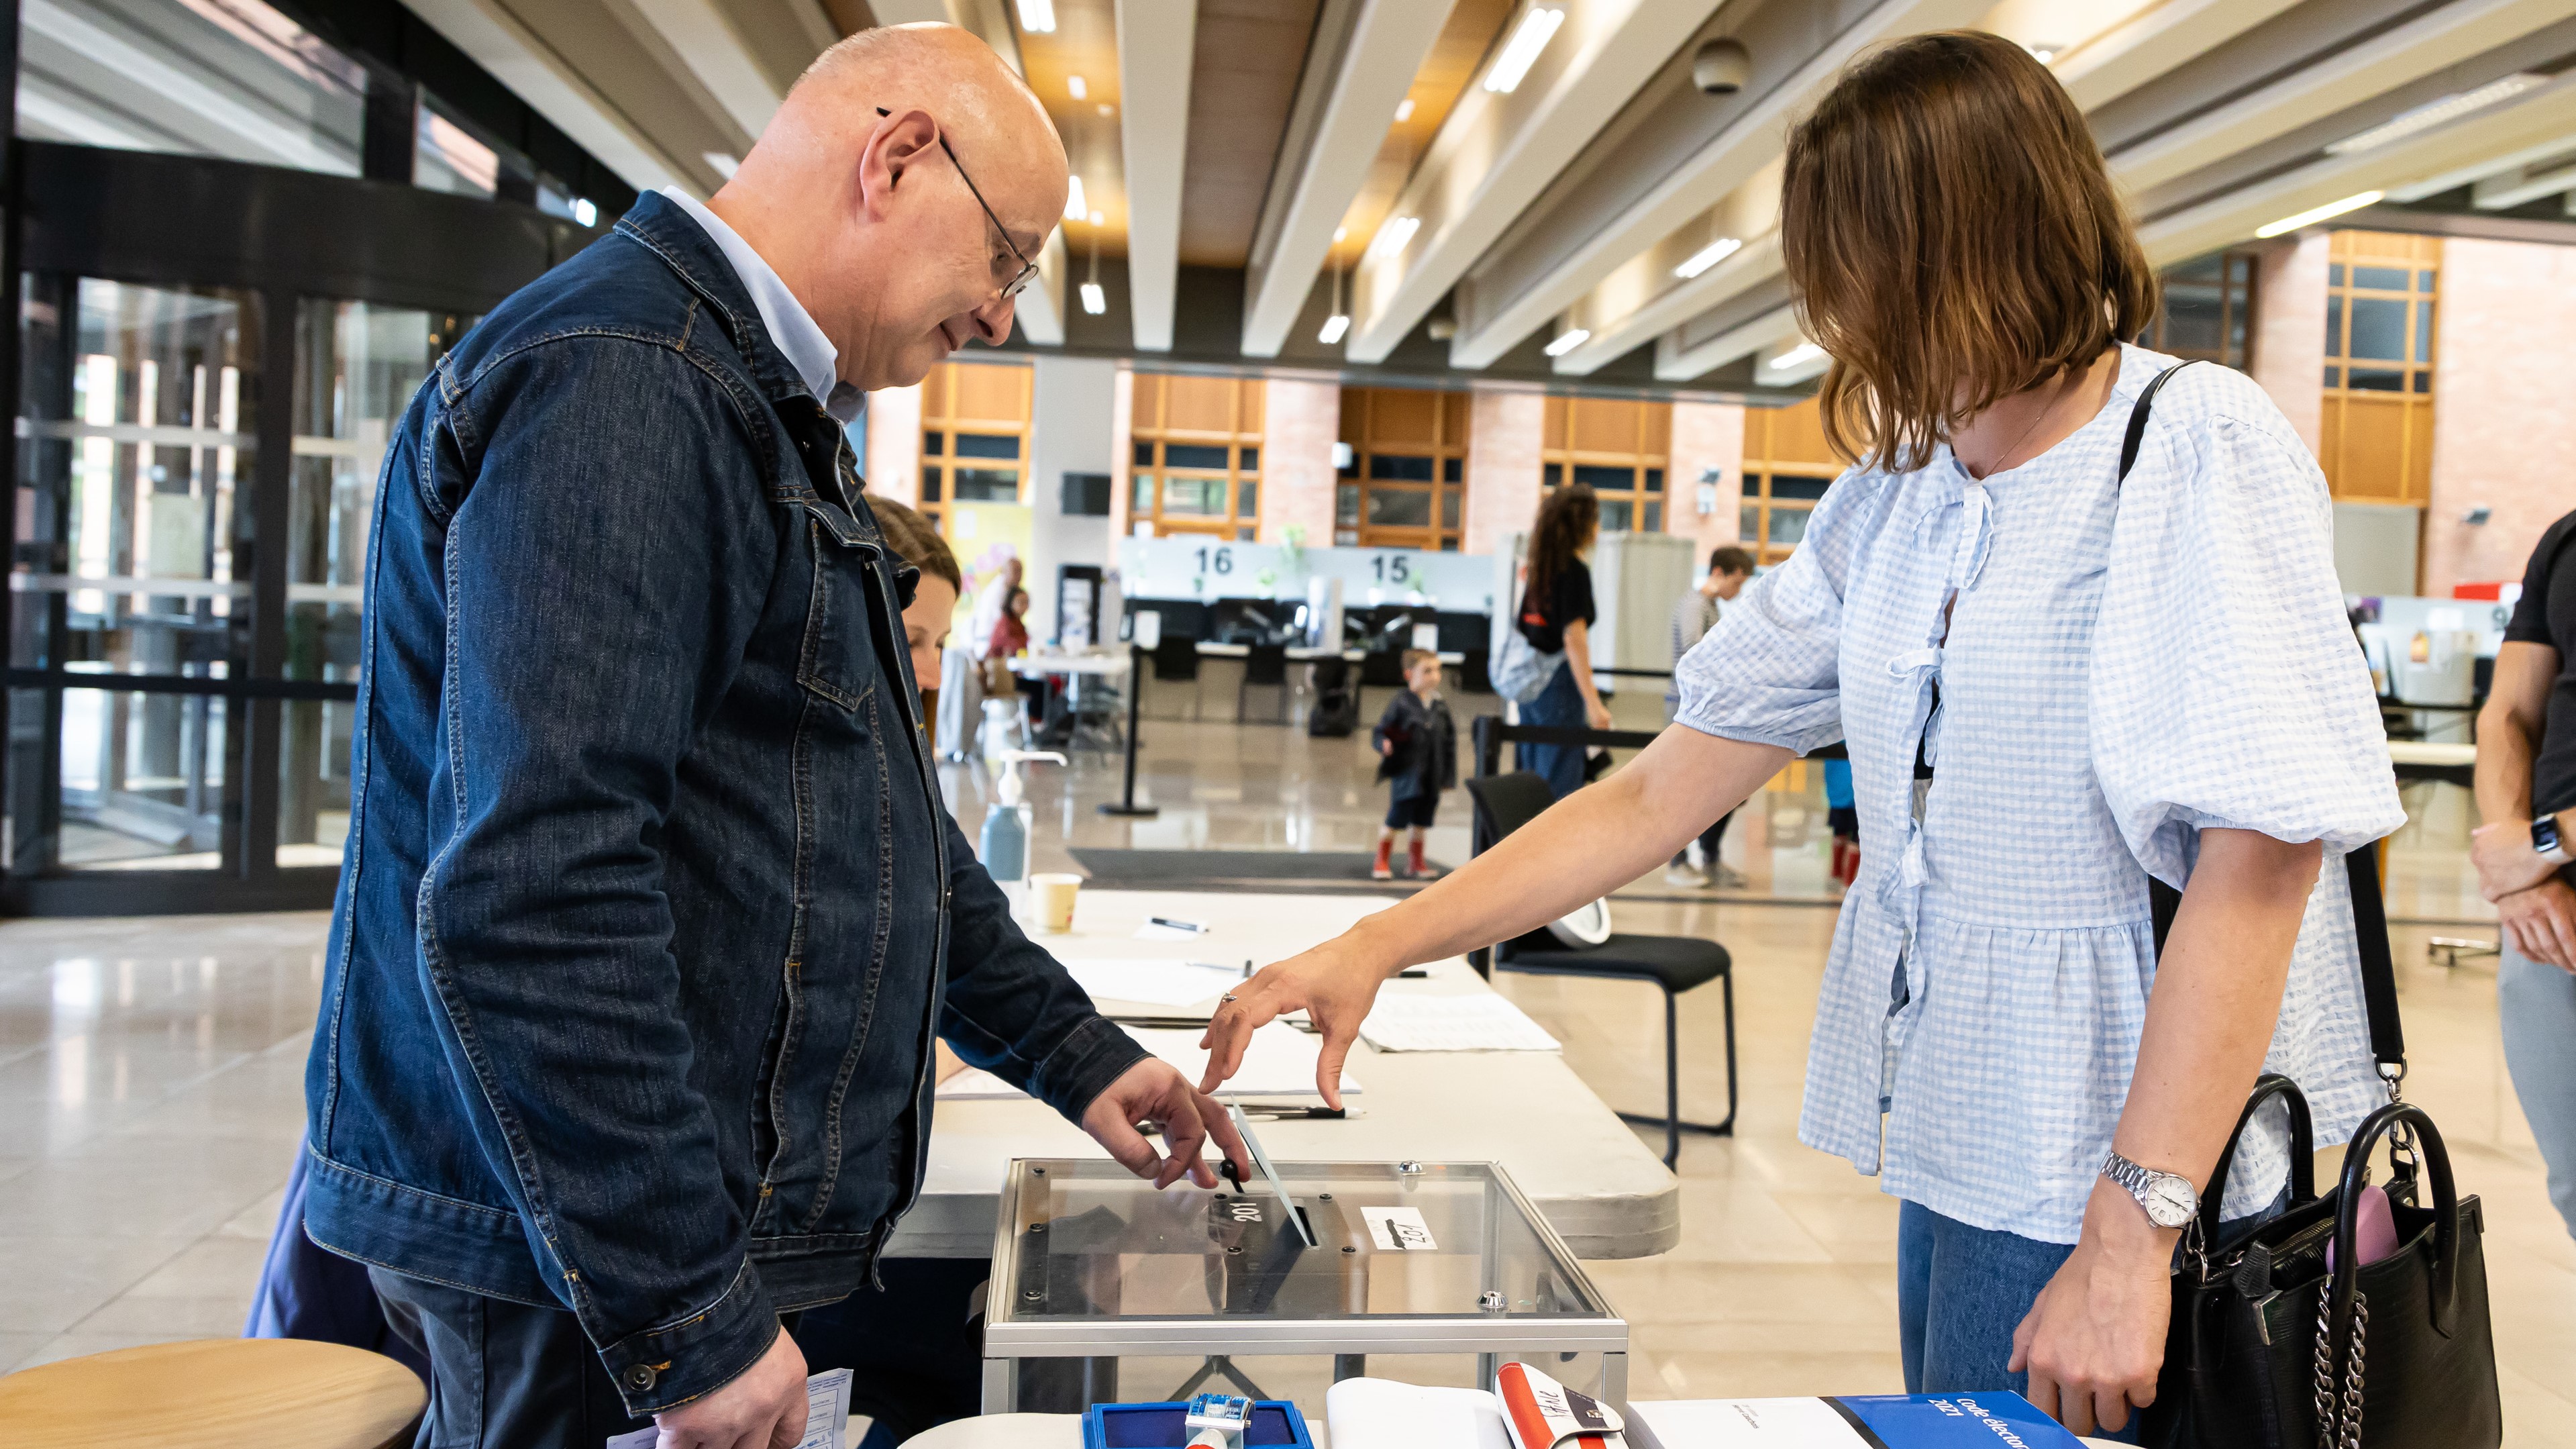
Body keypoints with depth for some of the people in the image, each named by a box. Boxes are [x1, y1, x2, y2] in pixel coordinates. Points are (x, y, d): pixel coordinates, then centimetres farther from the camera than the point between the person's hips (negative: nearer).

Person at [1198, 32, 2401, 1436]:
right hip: (1960, 1160, 6)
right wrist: (1379, 945, 0)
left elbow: (2260, 856, -18)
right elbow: (1660, 794, 7)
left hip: (2154, 1175, -6)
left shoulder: (2197, 446, -11)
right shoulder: (1890, 501, 9)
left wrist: (2132, 1234, -22)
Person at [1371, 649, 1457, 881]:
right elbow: (1379, 732, -8)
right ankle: (1382, 862, 14)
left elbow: (1450, 741, 11)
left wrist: (1448, 776, 10)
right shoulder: (1401, 704, -9)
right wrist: (1384, 745, -30)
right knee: (1395, 819, -2)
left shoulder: (1441, 706, 6)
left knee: (1422, 820, 15)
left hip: (1432, 775, 5)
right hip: (1405, 772, -5)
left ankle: (1416, 861, 31)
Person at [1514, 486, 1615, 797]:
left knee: (1531, 782, 11)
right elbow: (1574, 639, -17)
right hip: (1558, 686, -8)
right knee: (1560, 785, -5)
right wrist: (1593, 702, -18)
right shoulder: (1575, 570, -11)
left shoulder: (1540, 566, 12)